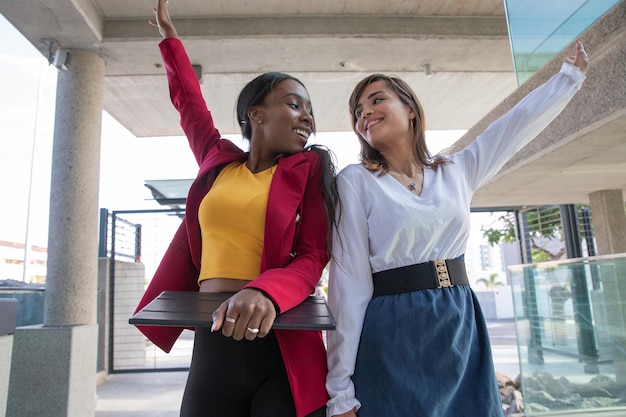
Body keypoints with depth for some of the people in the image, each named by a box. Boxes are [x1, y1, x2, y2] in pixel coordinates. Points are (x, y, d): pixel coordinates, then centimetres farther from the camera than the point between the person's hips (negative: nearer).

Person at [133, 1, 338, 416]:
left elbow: (313, 258, -8)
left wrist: (266, 292, -28)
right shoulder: (219, 162, 9)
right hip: (211, 344, 3)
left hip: (281, 347, -3)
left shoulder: (309, 169, 1)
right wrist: (169, 35, 38)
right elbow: (190, 104, 27)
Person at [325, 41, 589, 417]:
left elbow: (521, 121, 17)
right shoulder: (356, 181, -7)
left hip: (462, 332, 5)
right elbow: (349, 282, -11)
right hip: (393, 341, -4)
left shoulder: (456, 170, 6)